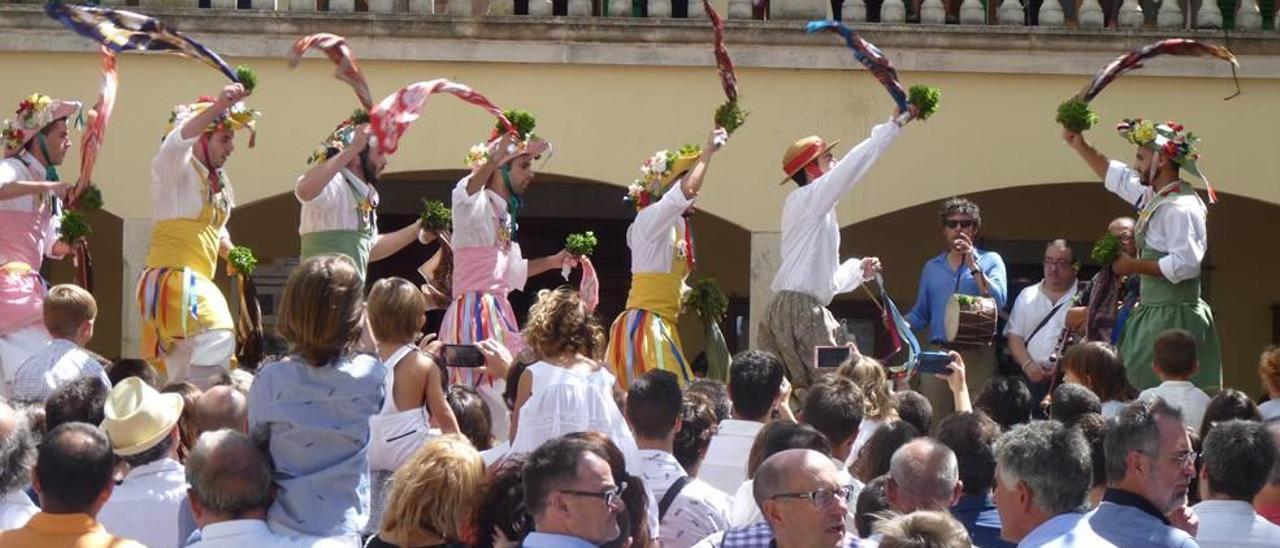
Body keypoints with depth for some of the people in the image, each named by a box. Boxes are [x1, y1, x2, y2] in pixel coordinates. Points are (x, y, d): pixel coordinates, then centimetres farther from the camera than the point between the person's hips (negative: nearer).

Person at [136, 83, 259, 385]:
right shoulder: (176, 167, -6)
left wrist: (230, 252, 12)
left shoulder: (216, 179, 19)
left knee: (182, 377, 14)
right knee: (217, 338, -31)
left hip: (196, 281, 9)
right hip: (171, 277, -9)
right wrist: (219, 106, -43)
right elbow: (179, 138, -29)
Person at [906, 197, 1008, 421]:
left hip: (976, 354, -3)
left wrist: (973, 266, -9)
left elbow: (998, 301, -7)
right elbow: (920, 314, 18)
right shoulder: (932, 267, 18)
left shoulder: (990, 261, 9)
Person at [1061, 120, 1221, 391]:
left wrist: (1135, 266, -15)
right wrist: (1080, 146, 28)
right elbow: (1116, 177, 30)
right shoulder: (1155, 198, 14)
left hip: (1173, 318, -10)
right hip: (1154, 315, 10)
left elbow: (1186, 264, -25)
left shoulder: (1181, 207, -16)